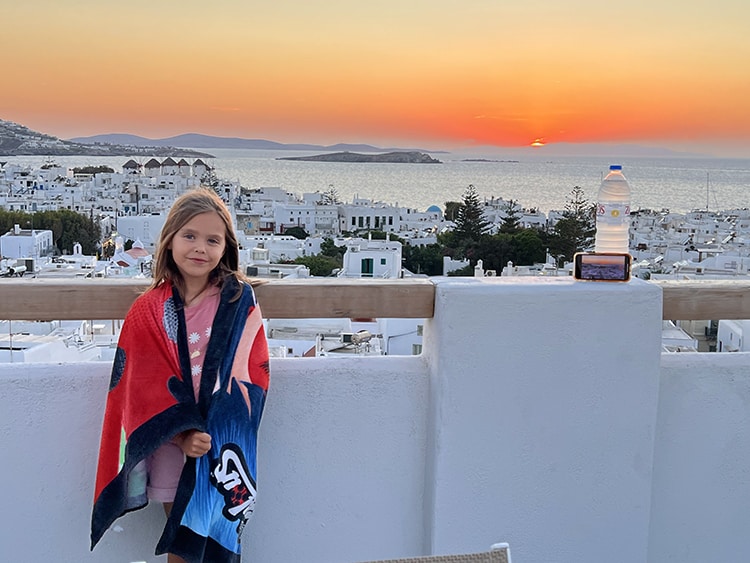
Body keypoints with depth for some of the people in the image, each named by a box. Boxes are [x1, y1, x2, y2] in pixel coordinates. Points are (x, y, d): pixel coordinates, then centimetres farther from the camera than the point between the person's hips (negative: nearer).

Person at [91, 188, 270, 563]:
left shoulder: (241, 301, -3)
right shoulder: (148, 311, -2)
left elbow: (252, 373, -3)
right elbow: (144, 386, -4)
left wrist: (214, 432, -14)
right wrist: (182, 434, -17)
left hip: (225, 445, -1)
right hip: (170, 445, 1)